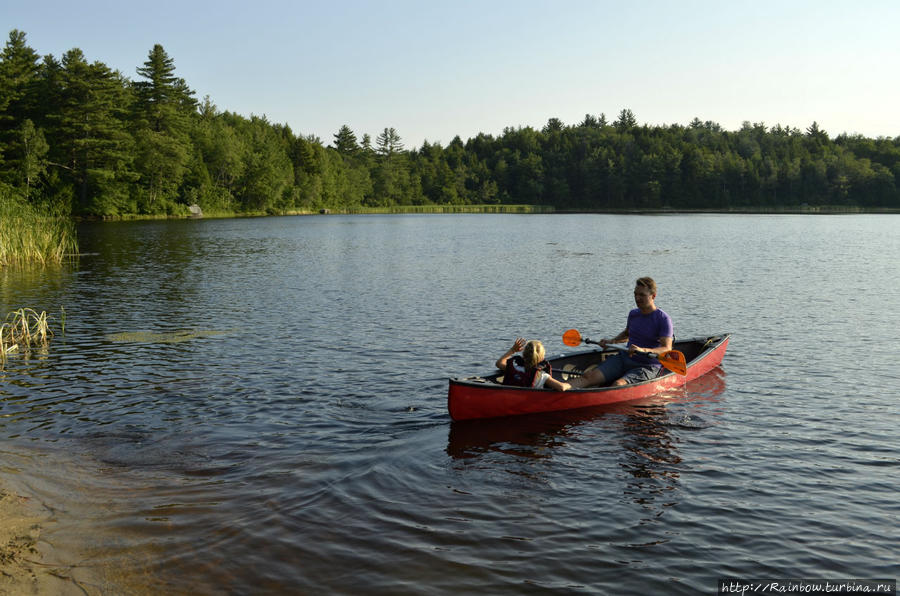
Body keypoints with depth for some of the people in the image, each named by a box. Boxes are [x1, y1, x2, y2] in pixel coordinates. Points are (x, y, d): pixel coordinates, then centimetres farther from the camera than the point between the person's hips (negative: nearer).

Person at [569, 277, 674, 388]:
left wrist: (643, 350, -36)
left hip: (647, 367, -5)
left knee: (618, 384, -33)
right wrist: (612, 341, 13)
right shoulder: (633, 314, 9)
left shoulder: (663, 319, -11)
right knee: (589, 376, -18)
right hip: (624, 358, 5)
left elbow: (667, 349, -21)